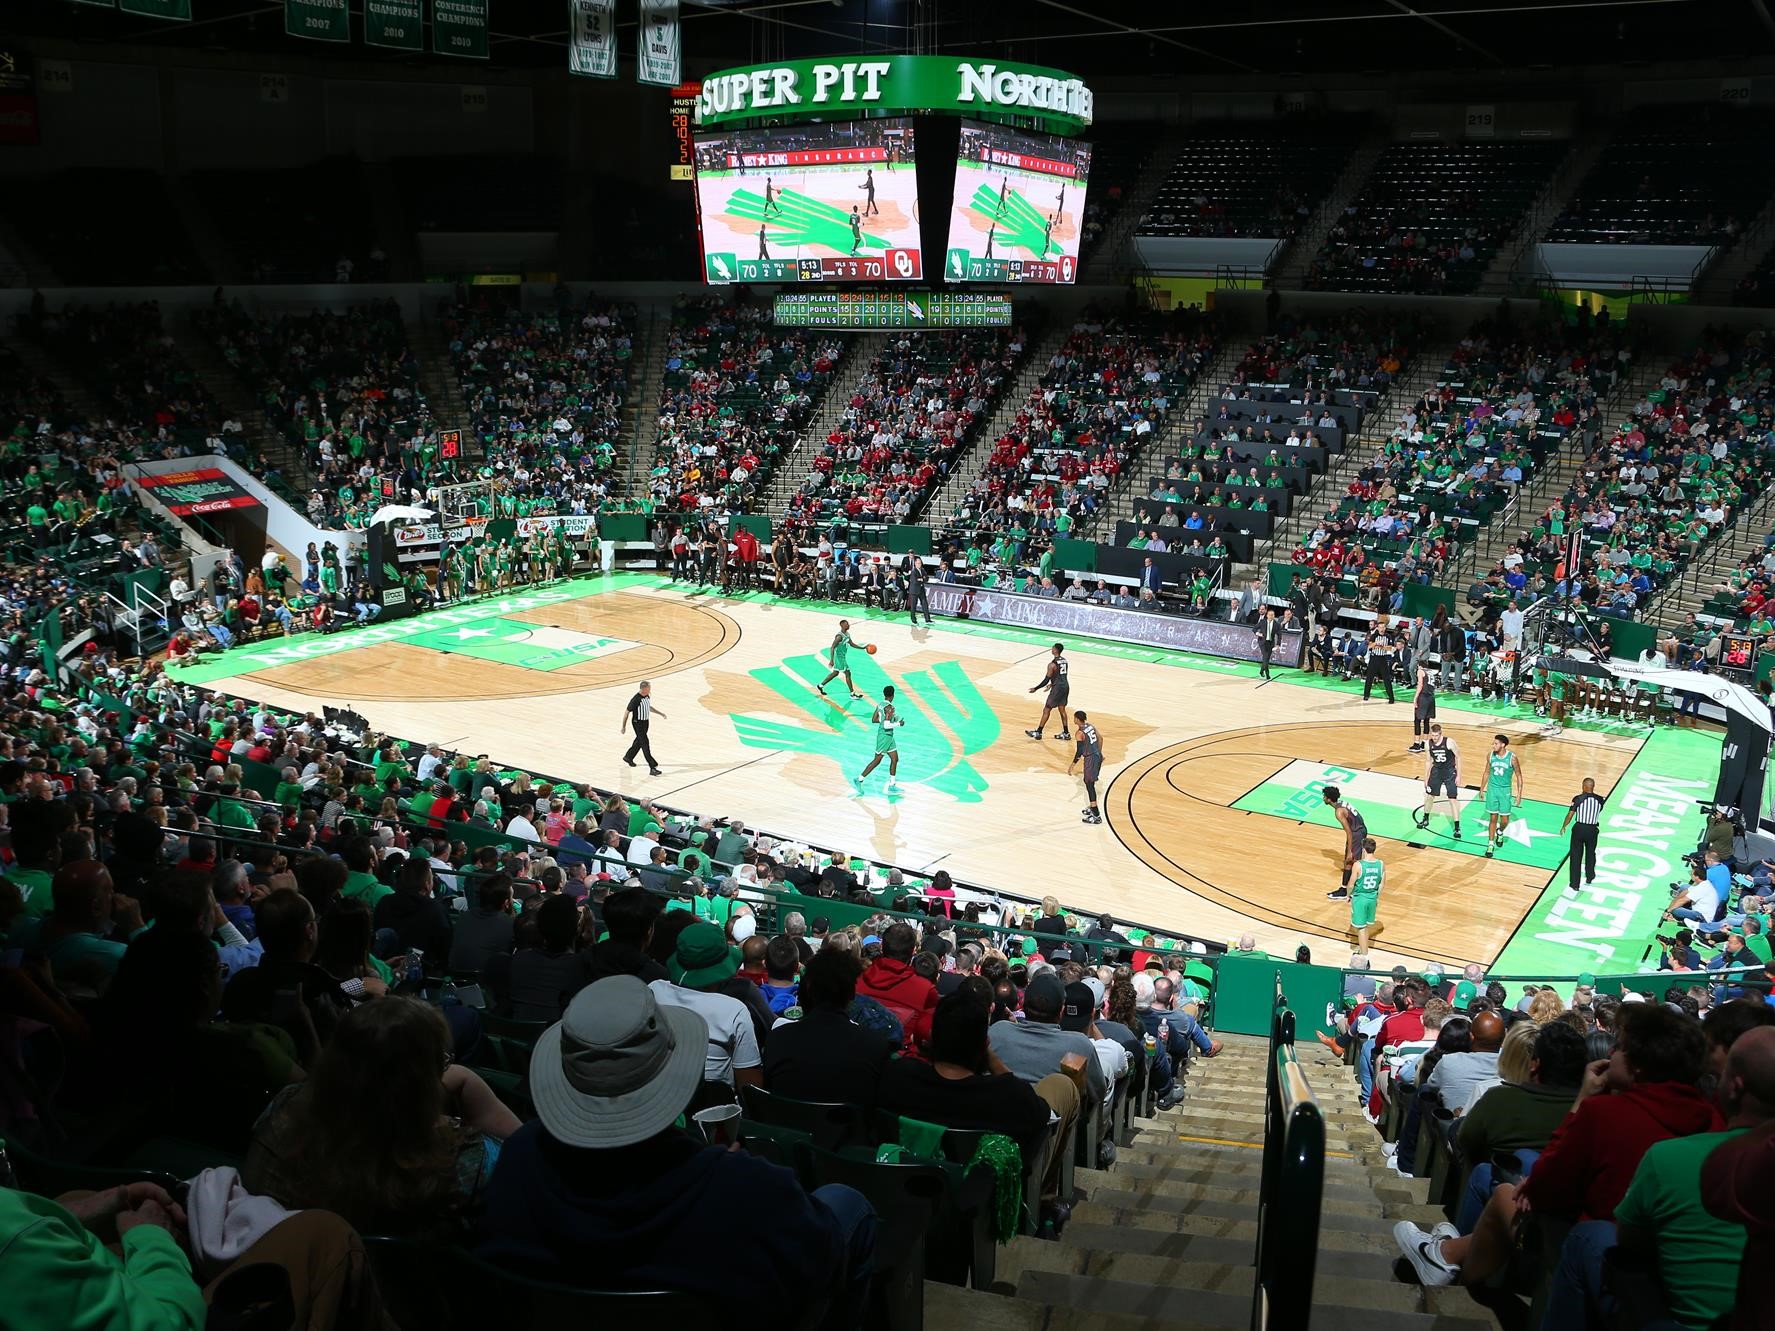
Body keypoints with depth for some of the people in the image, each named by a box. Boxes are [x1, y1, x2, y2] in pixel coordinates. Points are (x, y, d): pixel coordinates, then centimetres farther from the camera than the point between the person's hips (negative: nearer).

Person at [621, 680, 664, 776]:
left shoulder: (647, 696, 1)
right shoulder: (636, 699, -24)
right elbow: (627, 712, -16)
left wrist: (660, 713, 23)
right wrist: (623, 726, -11)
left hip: (646, 723, 9)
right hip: (638, 724, -9)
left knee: (639, 741, 24)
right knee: (645, 745, -10)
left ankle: (628, 757, 47)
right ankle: (652, 768, -12)